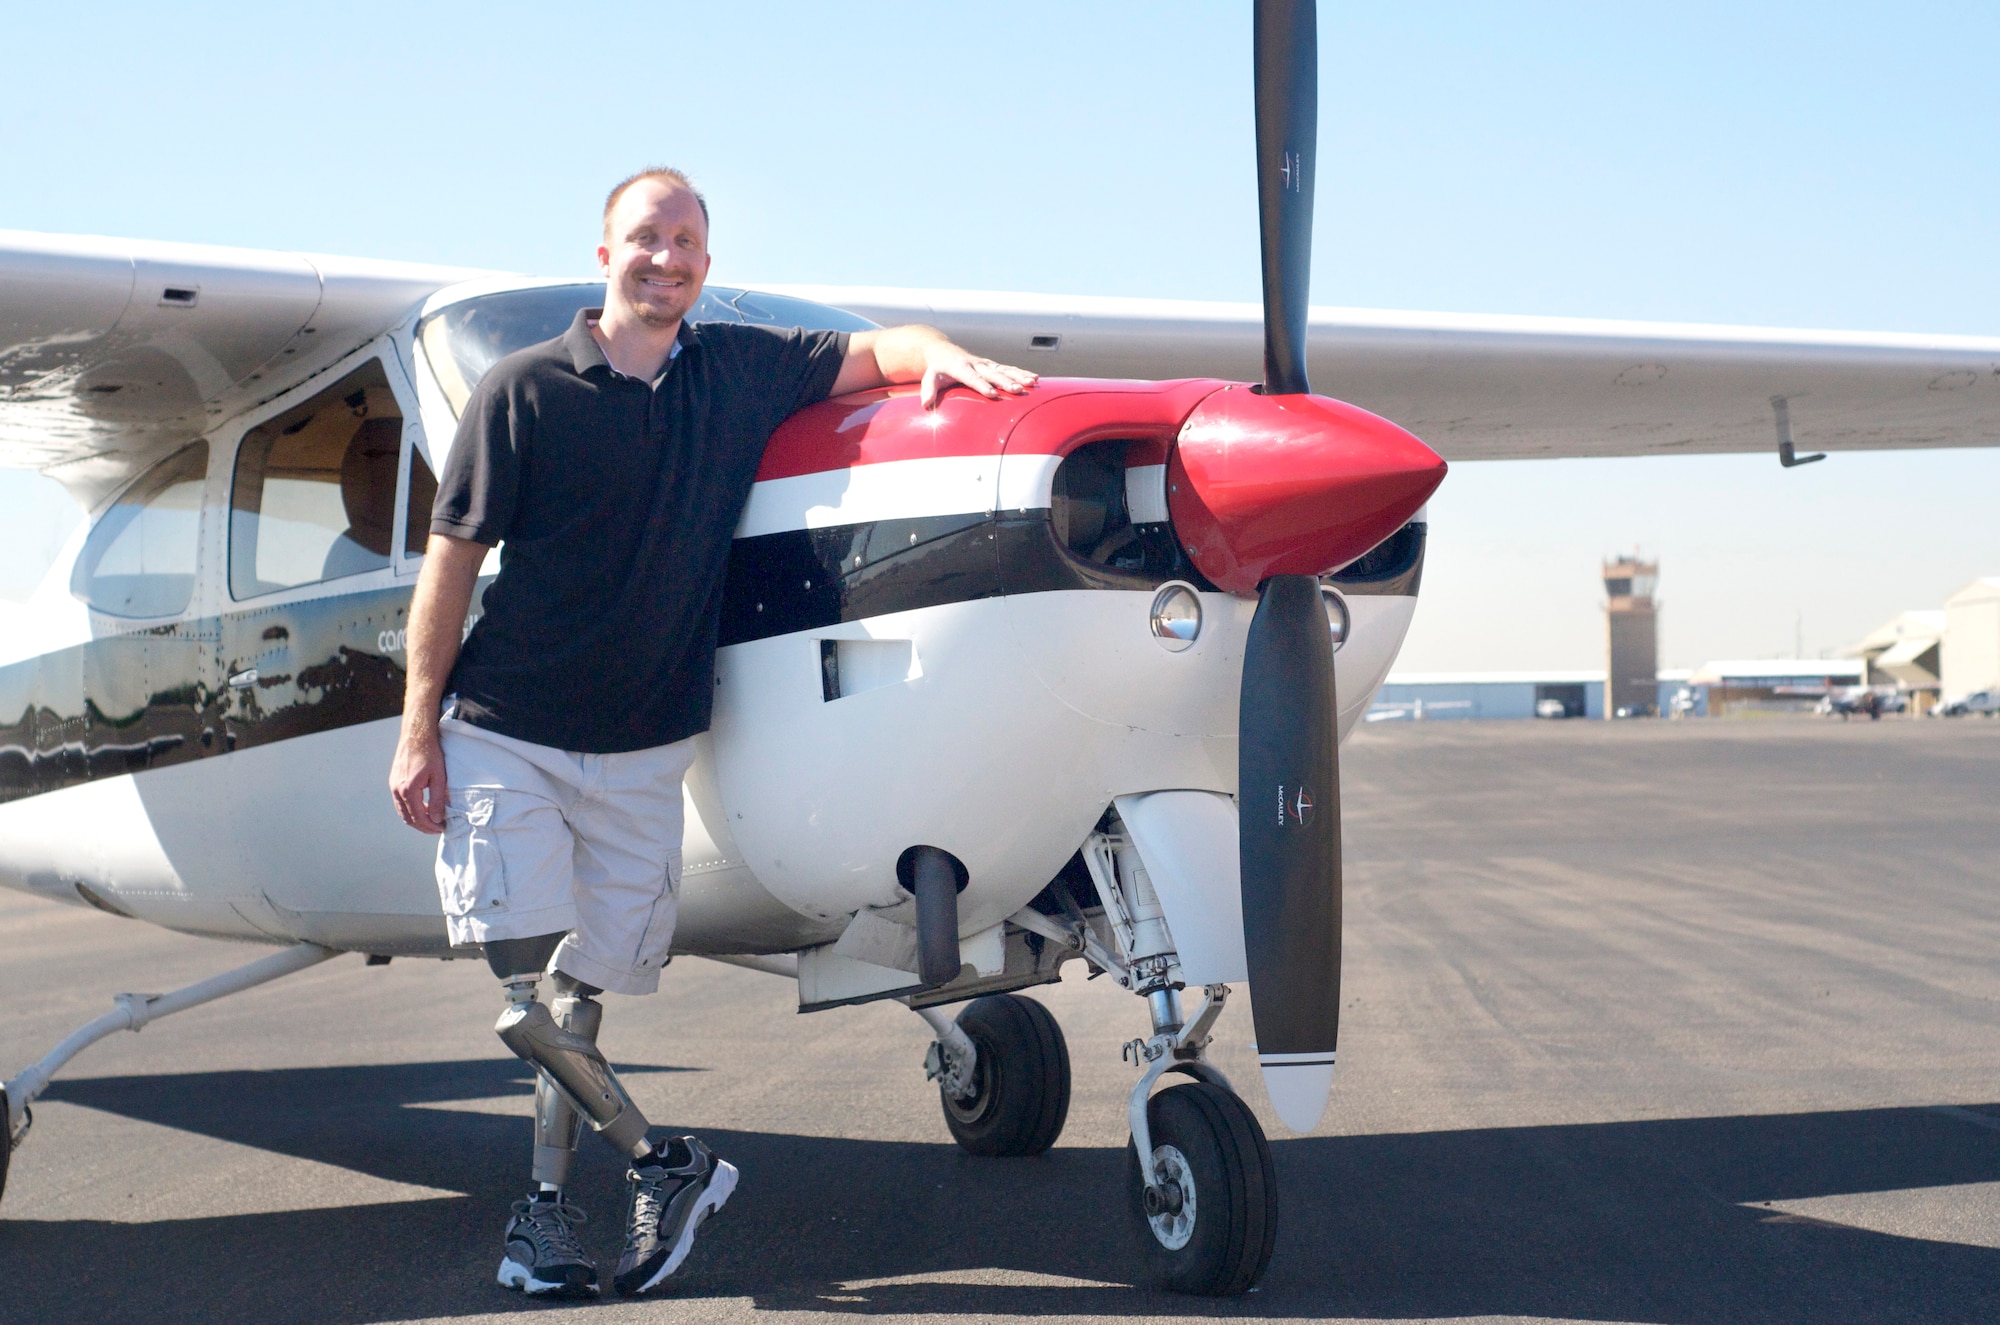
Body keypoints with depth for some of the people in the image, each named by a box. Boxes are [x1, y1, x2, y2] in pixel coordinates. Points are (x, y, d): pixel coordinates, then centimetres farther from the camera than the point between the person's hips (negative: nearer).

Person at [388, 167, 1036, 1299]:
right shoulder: (525, 389, -5)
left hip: (643, 747, 3)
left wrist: (939, 357, -12)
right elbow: (454, 556, -3)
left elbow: (877, 348, 13)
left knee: (583, 996, 8)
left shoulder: (742, 372, 5)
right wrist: (420, 728, -6)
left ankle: (548, 1203, 22)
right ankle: (667, 1166, 10)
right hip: (505, 733, -2)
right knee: (529, 1007, -7)